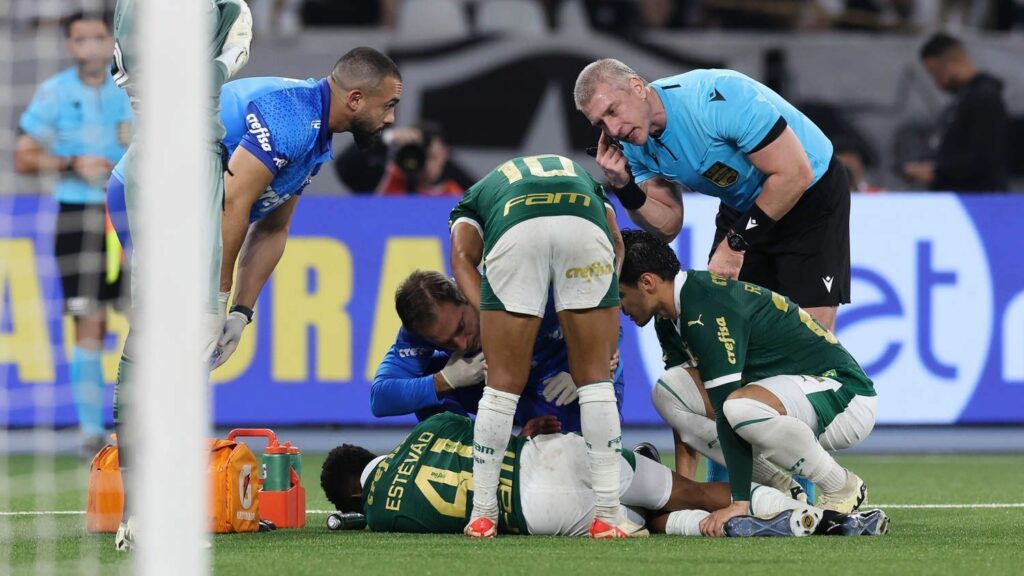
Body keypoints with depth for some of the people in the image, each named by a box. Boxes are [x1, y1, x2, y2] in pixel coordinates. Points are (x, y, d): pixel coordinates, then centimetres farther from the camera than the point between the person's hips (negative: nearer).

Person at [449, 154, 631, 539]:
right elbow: (617, 246, 26)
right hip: (584, 227, 1)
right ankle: (607, 515, 12)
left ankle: (483, 515, 19)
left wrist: (489, 318, 6)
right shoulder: (585, 179, 46)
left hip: (514, 231, -1)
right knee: (595, 377, 14)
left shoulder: (474, 197, 41)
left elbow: (463, 258, 17)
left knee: (503, 383, 13)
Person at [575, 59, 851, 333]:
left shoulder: (716, 99, -32)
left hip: (812, 192, -7)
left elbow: (795, 174, -30)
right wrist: (624, 187, -20)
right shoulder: (636, 145, -9)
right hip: (743, 205, 7)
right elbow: (667, 226, -2)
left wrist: (735, 243, -24)